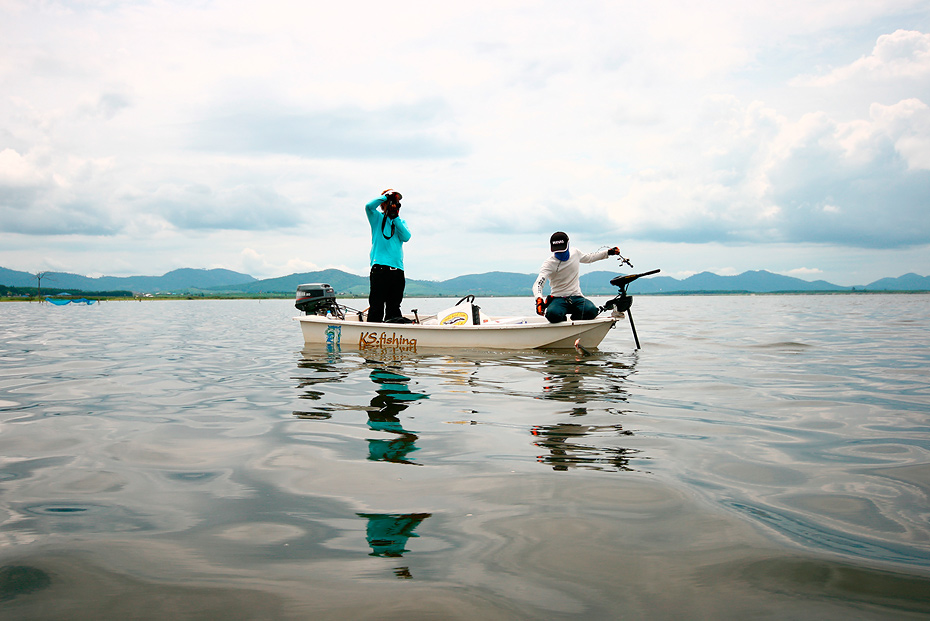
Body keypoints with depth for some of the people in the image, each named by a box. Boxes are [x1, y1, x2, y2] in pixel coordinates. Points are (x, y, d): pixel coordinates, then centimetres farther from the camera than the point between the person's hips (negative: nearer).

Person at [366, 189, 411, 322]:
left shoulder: (401, 222, 22)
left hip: (397, 270, 5)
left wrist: (395, 217, -1)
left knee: (394, 309, 7)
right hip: (380, 268, -4)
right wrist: (387, 196, -1)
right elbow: (369, 206, -11)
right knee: (376, 308, -8)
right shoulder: (377, 218, 10)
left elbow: (406, 237, 2)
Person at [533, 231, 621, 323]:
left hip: (576, 297, 3)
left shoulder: (575, 253, 6)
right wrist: (539, 299, -43)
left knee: (591, 311, -30)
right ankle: (562, 319, 1)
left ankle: (575, 317, 4)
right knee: (553, 314, -37)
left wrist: (608, 252, 23)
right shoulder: (548, 264, -10)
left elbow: (589, 258, 29)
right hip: (558, 298, -3)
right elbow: (538, 284, -22)